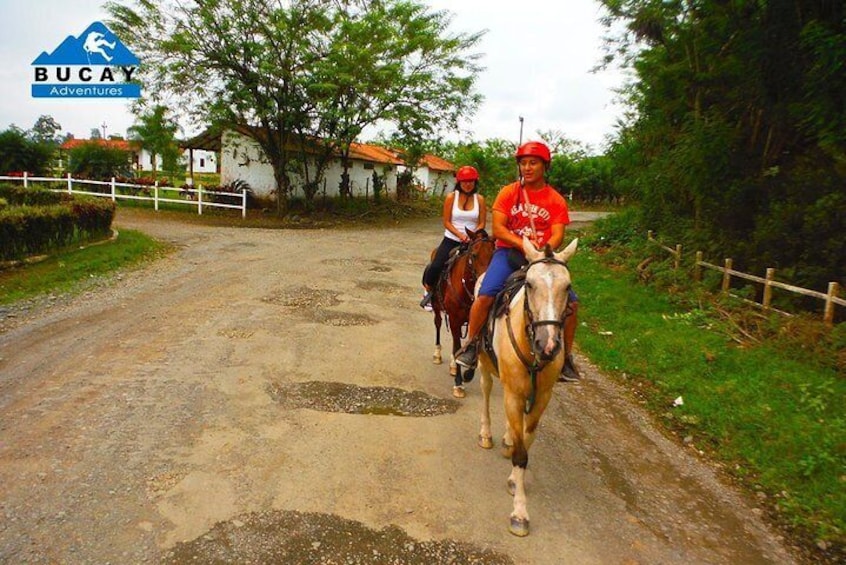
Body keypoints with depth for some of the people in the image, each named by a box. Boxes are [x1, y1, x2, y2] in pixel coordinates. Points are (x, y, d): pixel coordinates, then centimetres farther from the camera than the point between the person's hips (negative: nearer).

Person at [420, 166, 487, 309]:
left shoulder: (479, 199, 1)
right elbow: (446, 222, -5)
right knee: (435, 267, -17)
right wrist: (460, 235, -18)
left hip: (471, 242, 1)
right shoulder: (451, 197, -2)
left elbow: (482, 223, 2)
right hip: (451, 240, -1)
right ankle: (429, 291, 11)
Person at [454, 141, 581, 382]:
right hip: (509, 252, -1)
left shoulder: (556, 199, 5)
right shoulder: (508, 192, 2)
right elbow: (498, 229, -6)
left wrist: (544, 250, -26)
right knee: (486, 294, -26)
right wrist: (524, 245, -20)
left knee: (571, 302, -13)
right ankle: (470, 345, -4)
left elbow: (557, 235, -4)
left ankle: (566, 357, 8)